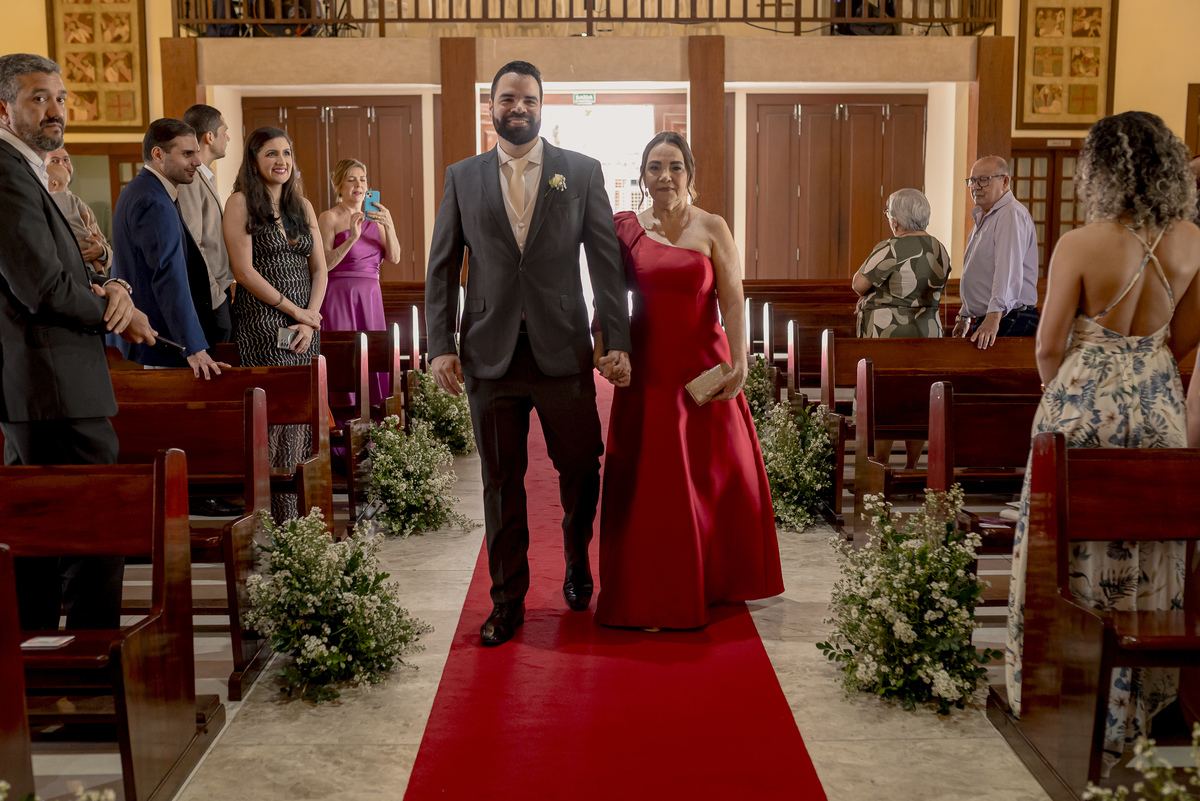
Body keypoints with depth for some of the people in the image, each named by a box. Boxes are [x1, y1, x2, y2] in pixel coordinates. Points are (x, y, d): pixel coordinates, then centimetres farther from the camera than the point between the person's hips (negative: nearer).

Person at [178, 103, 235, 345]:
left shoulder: (206, 177, 18)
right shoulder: (188, 178, -14)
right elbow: (191, 246, -19)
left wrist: (228, 283, 14)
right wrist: (216, 296, -16)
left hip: (220, 292, 10)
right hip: (208, 298, -10)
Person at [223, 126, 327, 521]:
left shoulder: (303, 205, 15)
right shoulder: (241, 203, -2)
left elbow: (319, 269, 13)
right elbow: (244, 270, -9)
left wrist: (310, 320, -2)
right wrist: (294, 310, -10)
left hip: (305, 325, 5)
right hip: (262, 323, -5)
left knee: (300, 417, 3)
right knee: (278, 415, -10)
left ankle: (299, 511, 8)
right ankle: (282, 520, -6)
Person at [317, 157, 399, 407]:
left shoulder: (374, 218, 15)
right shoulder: (329, 218, 0)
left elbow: (394, 257, 3)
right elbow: (324, 264, -10)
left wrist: (389, 226, -13)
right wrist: (352, 238, -21)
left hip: (371, 296, 5)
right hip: (339, 297, -5)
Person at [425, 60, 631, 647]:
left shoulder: (582, 172, 5)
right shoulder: (462, 177, 9)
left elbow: (607, 261, 2)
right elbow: (442, 268, 8)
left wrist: (617, 341, -5)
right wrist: (441, 346, -1)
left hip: (563, 351, 0)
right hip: (491, 355, 1)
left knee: (581, 469, 7)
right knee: (501, 482, 6)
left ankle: (577, 564, 35)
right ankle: (508, 601, 19)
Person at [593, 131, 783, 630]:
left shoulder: (712, 229, -1)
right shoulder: (626, 229, 4)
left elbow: (732, 301, -6)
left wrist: (739, 364, -15)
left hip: (704, 367, -1)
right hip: (647, 369, 1)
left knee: (716, 475, 9)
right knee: (648, 481, 5)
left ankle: (715, 579, 29)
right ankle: (651, 592, 18)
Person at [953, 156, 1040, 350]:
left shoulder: (1012, 214, -13)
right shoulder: (982, 217, 20)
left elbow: (1008, 270, -26)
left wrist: (994, 318, -36)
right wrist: (965, 316, 28)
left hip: (1009, 319, -9)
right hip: (983, 320, 9)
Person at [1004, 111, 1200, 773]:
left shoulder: (1080, 246, -16)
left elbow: (1049, 346, -9)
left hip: (1086, 398, -4)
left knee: (1077, 548, 8)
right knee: (1146, 551, 14)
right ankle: (1137, 697, 26)